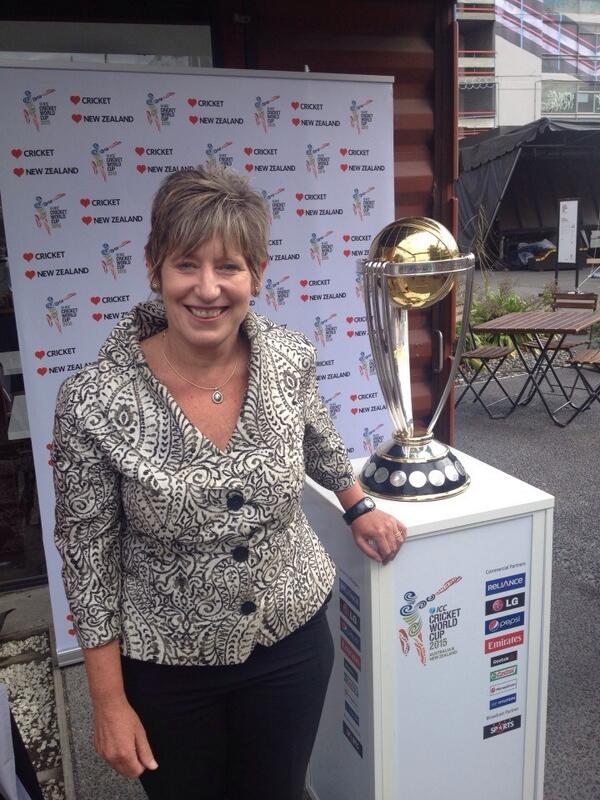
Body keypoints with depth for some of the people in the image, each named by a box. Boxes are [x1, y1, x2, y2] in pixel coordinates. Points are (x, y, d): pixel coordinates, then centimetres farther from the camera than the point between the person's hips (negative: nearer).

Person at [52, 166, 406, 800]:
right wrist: (109, 702, -7)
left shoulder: (290, 359, -14)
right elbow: (88, 552, -12)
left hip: (294, 640, 3)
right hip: (165, 666, -2)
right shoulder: (94, 402, -23)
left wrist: (357, 506, 20)